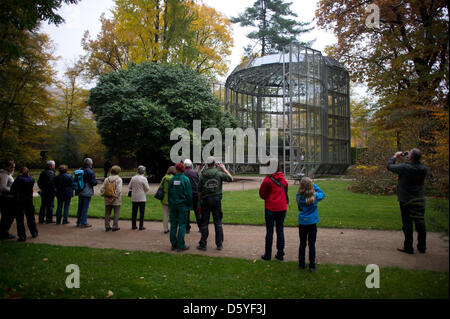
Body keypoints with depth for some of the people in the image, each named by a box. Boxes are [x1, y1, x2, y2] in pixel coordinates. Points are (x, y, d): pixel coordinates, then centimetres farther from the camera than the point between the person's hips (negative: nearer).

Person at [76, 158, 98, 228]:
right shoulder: (90, 172, -14)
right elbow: (94, 182, -17)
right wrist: (96, 181, 3)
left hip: (80, 193, 7)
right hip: (87, 193, -7)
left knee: (80, 207, 15)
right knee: (85, 208, -1)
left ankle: (79, 222, 23)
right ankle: (84, 223, 3)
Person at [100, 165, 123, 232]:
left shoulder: (107, 179, 3)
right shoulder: (119, 179, -9)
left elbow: (102, 188, 1)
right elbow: (118, 190, -19)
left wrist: (103, 195, 6)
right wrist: (115, 197, -13)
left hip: (107, 200, 4)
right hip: (116, 201, -4)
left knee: (107, 213, 13)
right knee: (116, 213, 6)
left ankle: (107, 226, 17)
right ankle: (115, 227, 7)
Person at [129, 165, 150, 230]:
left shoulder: (133, 178, 2)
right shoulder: (143, 179, -12)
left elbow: (129, 187, 7)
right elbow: (147, 188, -11)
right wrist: (145, 191, 10)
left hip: (134, 198, 4)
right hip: (142, 198, -4)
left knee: (134, 212, 11)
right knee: (142, 212, 2)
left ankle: (133, 225, 15)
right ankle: (141, 226, 2)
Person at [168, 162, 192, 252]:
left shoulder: (172, 179, 2)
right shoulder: (185, 179, -8)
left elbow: (169, 193, 8)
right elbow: (189, 194, -8)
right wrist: (189, 205, 2)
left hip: (173, 205, 4)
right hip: (182, 205, -3)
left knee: (173, 225, 10)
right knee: (182, 225, 0)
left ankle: (174, 245, 16)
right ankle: (181, 246, 1)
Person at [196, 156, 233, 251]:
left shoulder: (202, 175, -3)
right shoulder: (219, 174, -5)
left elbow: (199, 190, 0)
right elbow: (231, 178, 9)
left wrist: (199, 201, 12)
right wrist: (224, 169, 16)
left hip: (205, 201, 0)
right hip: (217, 200, 0)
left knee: (204, 223, 6)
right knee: (218, 223, 7)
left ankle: (203, 244, 10)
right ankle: (219, 244, 11)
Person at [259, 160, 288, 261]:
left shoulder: (267, 180, -12)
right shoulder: (284, 179, 2)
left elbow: (262, 194, -4)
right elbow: (285, 192, 13)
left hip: (270, 208, -4)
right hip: (282, 208, 4)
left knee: (269, 231, 4)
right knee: (280, 230, 12)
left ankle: (268, 255, 11)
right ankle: (280, 254, 16)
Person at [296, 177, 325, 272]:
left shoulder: (298, 197, -11)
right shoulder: (315, 197, -13)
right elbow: (322, 194, 6)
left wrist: (303, 184, 4)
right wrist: (313, 184, 6)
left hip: (302, 223, 2)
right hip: (312, 223, -2)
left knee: (302, 244, 13)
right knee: (312, 245, 6)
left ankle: (301, 264, 22)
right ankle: (312, 266, 13)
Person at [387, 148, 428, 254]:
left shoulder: (404, 167, -20)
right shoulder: (424, 168, -6)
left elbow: (389, 166, -5)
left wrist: (395, 156, 10)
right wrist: (409, 159, 9)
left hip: (406, 200, -4)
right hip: (420, 200, 4)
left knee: (408, 224, 3)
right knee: (420, 224, 13)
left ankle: (408, 247, 10)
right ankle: (422, 247, 23)